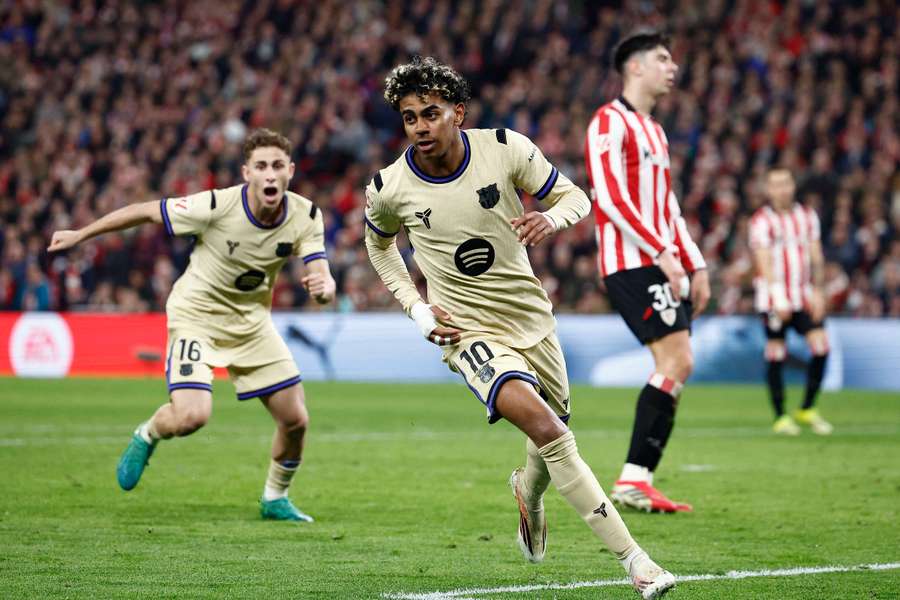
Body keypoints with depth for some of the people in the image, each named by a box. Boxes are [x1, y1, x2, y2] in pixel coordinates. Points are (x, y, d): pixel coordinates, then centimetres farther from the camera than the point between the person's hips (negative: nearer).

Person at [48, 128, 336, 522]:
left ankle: (275, 499, 28)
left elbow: (322, 276, -18)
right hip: (197, 314, -4)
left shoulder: (305, 217, -14)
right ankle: (146, 437, 13)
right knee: (191, 416, -24)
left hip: (252, 319, 4)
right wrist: (79, 235, -7)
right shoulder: (217, 207, -27)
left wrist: (322, 287, -44)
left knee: (295, 420, 1)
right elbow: (145, 212, -16)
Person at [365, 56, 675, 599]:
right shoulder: (390, 188, -9)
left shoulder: (506, 149, -11)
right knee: (541, 424, -25)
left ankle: (529, 493, 57)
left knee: (554, 432, 16)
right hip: (468, 331, -3)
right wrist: (417, 308, 1)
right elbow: (380, 245, 14)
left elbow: (576, 197, 0)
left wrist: (550, 218, -24)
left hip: (531, 319, 3)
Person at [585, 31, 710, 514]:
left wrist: (695, 266, 17)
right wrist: (662, 253, -21)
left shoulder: (654, 131, 23)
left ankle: (637, 482, 3)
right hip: (631, 264, -9)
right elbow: (610, 197, -17)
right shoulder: (610, 122, -6)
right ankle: (632, 480, -14)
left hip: (663, 266, 9)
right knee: (677, 364, -17)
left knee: (674, 369, 2)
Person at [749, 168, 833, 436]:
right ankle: (780, 417, 7)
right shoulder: (762, 221, -5)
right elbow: (765, 262, -13)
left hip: (804, 296, 5)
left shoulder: (807, 216, 11)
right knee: (776, 354, -3)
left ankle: (807, 409, 8)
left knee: (821, 347, -6)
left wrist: (818, 293, 3)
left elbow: (816, 257, 12)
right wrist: (778, 298, -22)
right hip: (774, 298, -5)